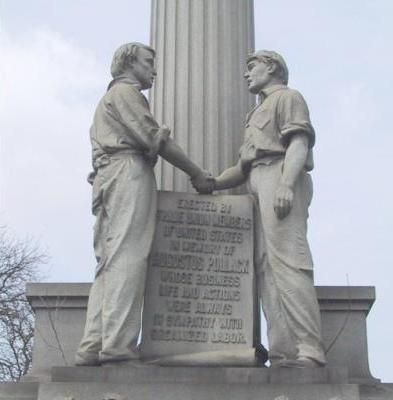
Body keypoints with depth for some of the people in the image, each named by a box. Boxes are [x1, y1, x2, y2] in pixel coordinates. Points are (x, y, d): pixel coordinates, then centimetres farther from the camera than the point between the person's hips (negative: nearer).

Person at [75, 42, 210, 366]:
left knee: (110, 263, -1)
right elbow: (153, 138, -6)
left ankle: (93, 347, -9)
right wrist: (197, 173, -2)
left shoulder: (108, 99, 35)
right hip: (129, 173, -9)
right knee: (127, 258, -18)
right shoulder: (126, 91, 6)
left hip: (107, 177, 9)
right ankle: (118, 346, -27)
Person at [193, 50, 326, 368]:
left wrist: (286, 184, -23)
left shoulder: (287, 96, 10)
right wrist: (213, 183, 12)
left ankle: (308, 351, -26)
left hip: (279, 178, -9)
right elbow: (244, 166, 29)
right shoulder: (260, 113, 36)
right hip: (260, 187, 9)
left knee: (287, 263, -20)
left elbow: (299, 142, -8)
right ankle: (283, 354, -10)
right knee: (266, 269, -4)